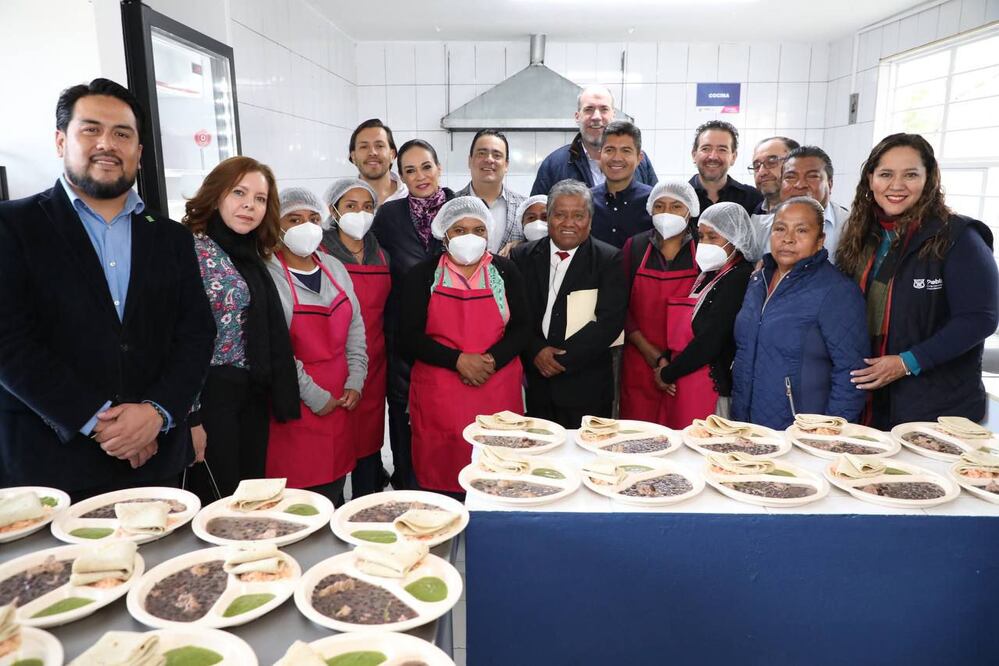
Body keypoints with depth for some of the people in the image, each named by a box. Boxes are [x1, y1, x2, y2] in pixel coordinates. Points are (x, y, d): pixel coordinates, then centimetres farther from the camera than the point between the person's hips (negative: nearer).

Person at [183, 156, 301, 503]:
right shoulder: (193, 250, -12)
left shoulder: (251, 256, 12)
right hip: (212, 396, -8)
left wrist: (278, 397, 12)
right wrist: (190, 417, -18)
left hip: (253, 398, 8)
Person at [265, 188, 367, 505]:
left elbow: (355, 327, 10)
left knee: (336, 489, 14)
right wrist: (314, 396, -13)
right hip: (296, 404, -5)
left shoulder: (334, 267, 8)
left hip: (341, 400, 6)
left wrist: (355, 381, 1)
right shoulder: (268, 275, -12)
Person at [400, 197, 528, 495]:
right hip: (439, 394, -1)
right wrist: (459, 360, -14)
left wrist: (491, 360, -13)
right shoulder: (423, 274, 3)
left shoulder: (505, 271, 6)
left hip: (497, 390, 1)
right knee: (440, 473, 3)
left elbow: (521, 329, 4)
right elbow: (410, 337, -3)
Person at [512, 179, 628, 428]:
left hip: (587, 388, -2)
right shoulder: (523, 256, 7)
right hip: (535, 382, 3)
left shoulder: (609, 260, -3)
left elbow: (610, 321, -11)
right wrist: (536, 350, -13)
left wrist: (563, 358, -14)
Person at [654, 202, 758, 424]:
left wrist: (667, 374, -8)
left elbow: (710, 341, -17)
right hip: (684, 385, 8)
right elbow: (682, 327, 17)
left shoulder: (740, 278, -13)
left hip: (713, 387, -8)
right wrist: (664, 360, 0)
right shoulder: (709, 274, 13)